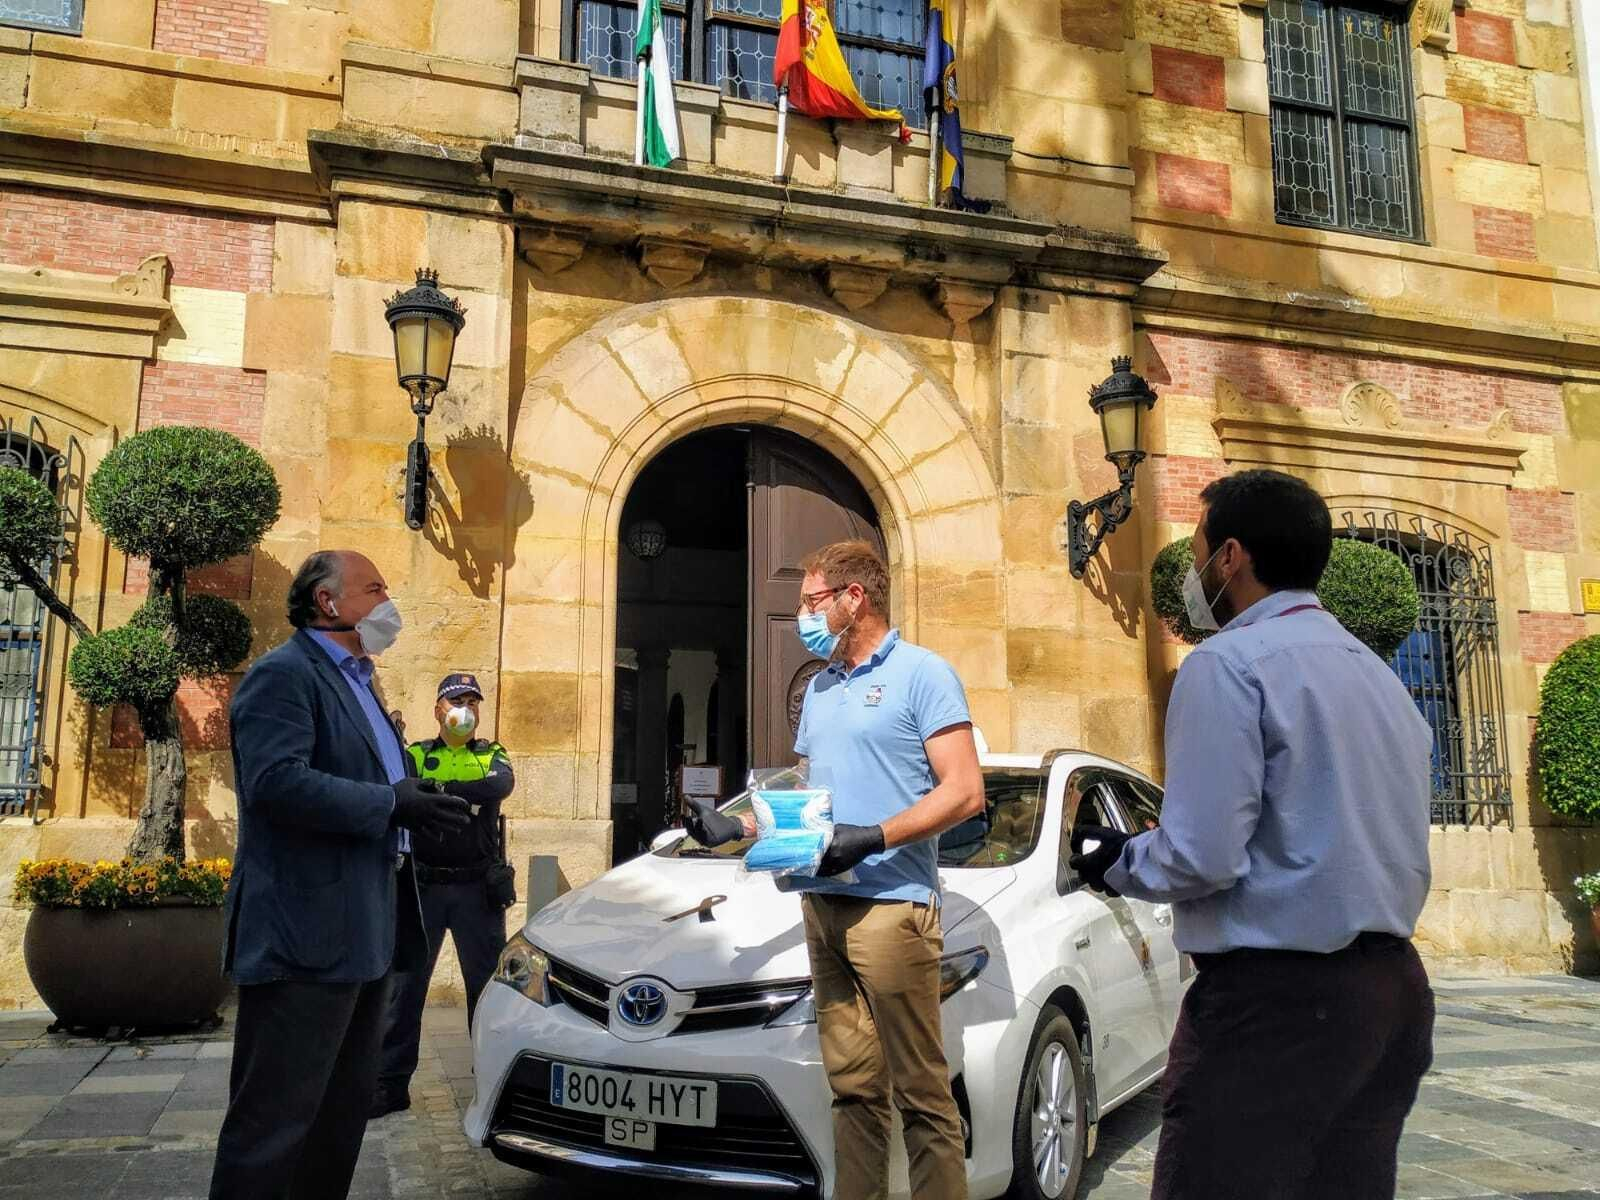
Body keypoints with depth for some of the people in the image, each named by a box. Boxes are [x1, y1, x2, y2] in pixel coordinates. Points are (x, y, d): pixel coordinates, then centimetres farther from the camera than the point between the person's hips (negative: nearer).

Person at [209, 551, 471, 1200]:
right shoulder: (283, 673, -10)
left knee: (345, 1105, 17)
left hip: (362, 931, 10)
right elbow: (276, 781, -24)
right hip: (307, 935, -10)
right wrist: (391, 804, -21)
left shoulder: (355, 681, 21)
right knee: (276, 1115, -3)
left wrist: (414, 796, 11)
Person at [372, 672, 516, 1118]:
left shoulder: (491, 755, 9)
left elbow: (501, 784, -14)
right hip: (422, 886, 0)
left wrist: (439, 789, -24)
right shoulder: (415, 755, 9)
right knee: (404, 985, 4)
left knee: (487, 983, 7)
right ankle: (391, 1083, 14)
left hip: (478, 890, 0)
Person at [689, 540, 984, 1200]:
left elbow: (965, 792, -10)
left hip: (891, 905, -7)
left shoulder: (921, 673, -3)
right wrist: (737, 827, 12)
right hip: (823, 903, 7)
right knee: (852, 1084, 9)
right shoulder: (819, 688, 21)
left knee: (920, 1088, -5)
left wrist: (871, 838, -19)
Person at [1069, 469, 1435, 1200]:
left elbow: (1201, 856, -19)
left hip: (1277, 997, -9)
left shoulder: (1229, 663, -12)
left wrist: (1113, 862, 0)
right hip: (1393, 986, 9)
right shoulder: (1379, 673, 15)